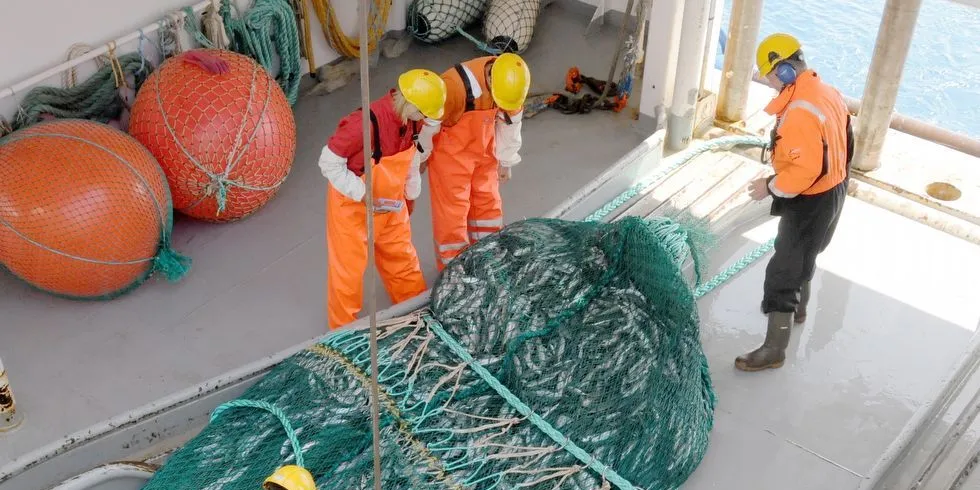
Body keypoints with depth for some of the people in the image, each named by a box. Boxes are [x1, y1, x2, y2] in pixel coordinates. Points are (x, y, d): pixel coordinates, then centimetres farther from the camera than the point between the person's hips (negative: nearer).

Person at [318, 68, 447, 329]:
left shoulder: (412, 119, -14)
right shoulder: (365, 124, -36)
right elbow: (329, 163, -27)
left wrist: (411, 191, 8)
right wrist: (363, 195, -28)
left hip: (390, 202, 6)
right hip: (353, 204, -6)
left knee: (401, 255, 22)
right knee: (349, 265, 9)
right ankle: (344, 327, 29)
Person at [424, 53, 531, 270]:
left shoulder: (510, 81, -16)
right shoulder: (455, 84, -36)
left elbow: (509, 121, 1)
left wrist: (506, 162, 10)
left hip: (484, 150, 6)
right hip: (450, 152, -6)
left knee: (488, 202, 15)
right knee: (452, 211, -1)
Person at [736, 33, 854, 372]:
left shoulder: (799, 112, -32)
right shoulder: (826, 92, 0)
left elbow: (805, 170, -33)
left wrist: (770, 187, -19)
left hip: (811, 201, -10)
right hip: (832, 191, 10)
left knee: (784, 269, -1)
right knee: (802, 255, 30)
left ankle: (774, 349, 7)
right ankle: (798, 308, 52)